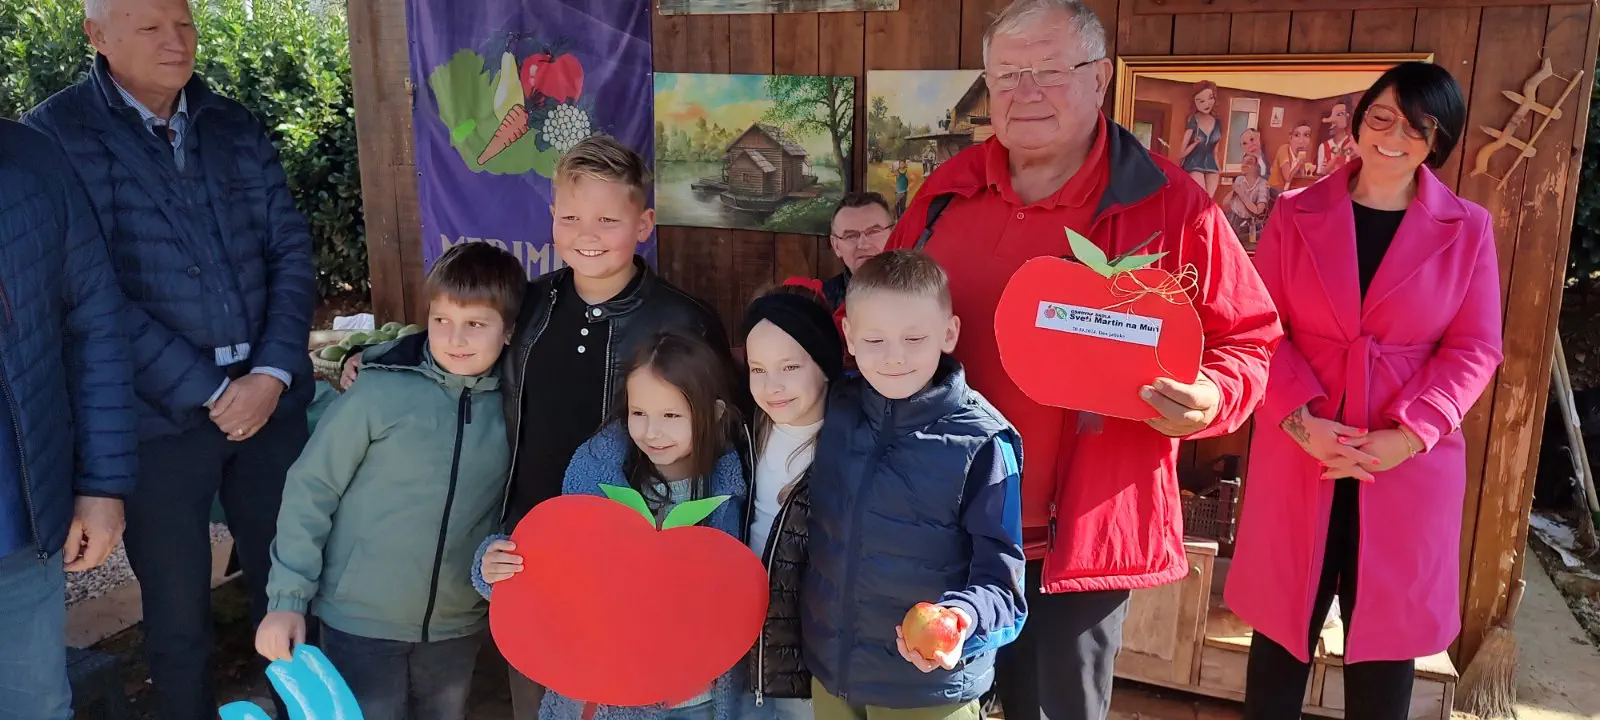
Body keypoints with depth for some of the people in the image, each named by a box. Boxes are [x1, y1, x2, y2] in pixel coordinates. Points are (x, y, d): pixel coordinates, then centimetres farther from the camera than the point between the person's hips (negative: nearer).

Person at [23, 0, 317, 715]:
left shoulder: (236, 127, 8)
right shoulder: (54, 136, -5)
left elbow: (291, 252, 6)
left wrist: (273, 372, -7)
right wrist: (206, 394, -13)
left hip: (269, 397, 4)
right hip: (158, 416, -3)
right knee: (178, 609, 10)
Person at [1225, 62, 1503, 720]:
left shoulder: (1468, 229, 3)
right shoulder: (1296, 215, 3)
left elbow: (1474, 349, -1)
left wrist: (1406, 435, -14)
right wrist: (1301, 421, -15)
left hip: (1411, 462, 0)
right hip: (1299, 451, 0)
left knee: (1386, 634, 12)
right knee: (1281, 623, 10)